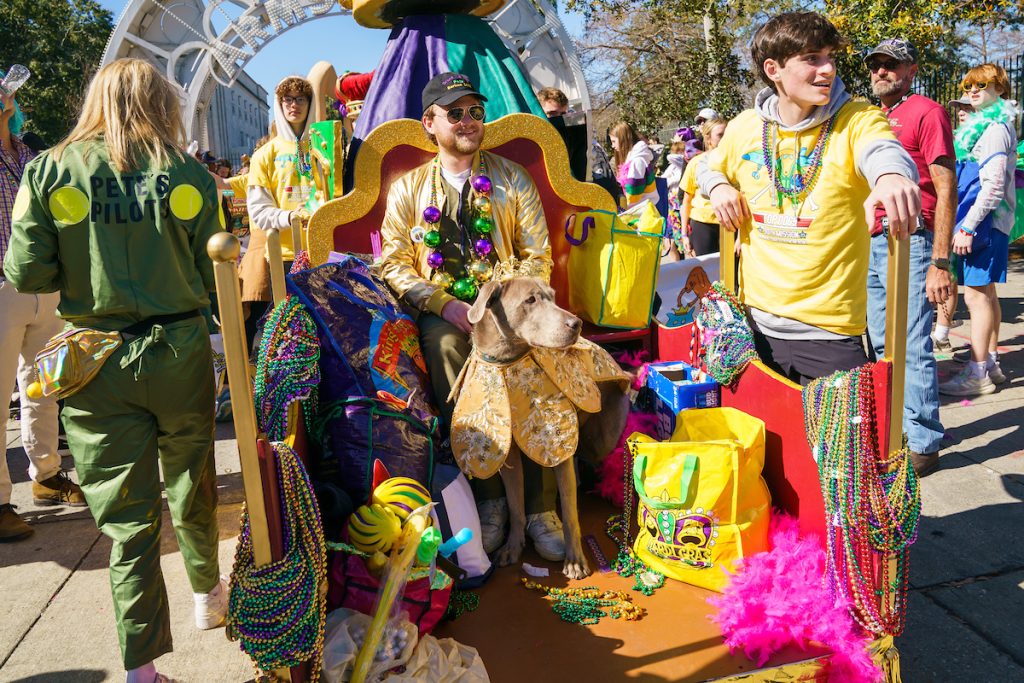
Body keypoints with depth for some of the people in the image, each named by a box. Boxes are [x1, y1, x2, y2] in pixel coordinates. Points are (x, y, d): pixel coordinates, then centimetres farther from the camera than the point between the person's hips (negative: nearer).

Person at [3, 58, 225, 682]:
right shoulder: (189, 176, -3)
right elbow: (213, 275, -3)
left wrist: (86, 271, 15)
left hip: (98, 364, 0)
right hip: (179, 354, 0)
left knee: (128, 517, 7)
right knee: (192, 490, 21)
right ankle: (209, 595, 42)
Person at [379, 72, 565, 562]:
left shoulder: (512, 180, 15)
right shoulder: (408, 189, 15)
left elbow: (538, 256, 8)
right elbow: (395, 263, 5)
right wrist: (446, 305, -11)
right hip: (443, 310, 0)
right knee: (445, 346, -34)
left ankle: (539, 508, -19)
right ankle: (489, 500, -23)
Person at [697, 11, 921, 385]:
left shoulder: (856, 120, -7)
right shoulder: (744, 127, 4)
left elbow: (882, 151, -30)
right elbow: (709, 166, 23)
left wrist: (892, 175, -54)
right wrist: (719, 187, -1)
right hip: (755, 323, 4)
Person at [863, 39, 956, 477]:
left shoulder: (926, 112, -4)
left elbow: (946, 191, -10)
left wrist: (940, 263, -17)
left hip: (908, 243, -8)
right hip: (871, 244, 8)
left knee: (913, 348, -6)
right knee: (880, 347, 12)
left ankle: (923, 444, 3)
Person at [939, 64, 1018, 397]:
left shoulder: (995, 128, -12)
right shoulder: (984, 124, 19)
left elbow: (993, 185, -20)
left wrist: (968, 226, -22)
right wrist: (967, 223, 22)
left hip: (984, 220, -11)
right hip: (991, 222, 11)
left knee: (976, 294, -9)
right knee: (986, 293, 15)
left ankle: (977, 373, -5)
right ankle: (991, 363, 25)